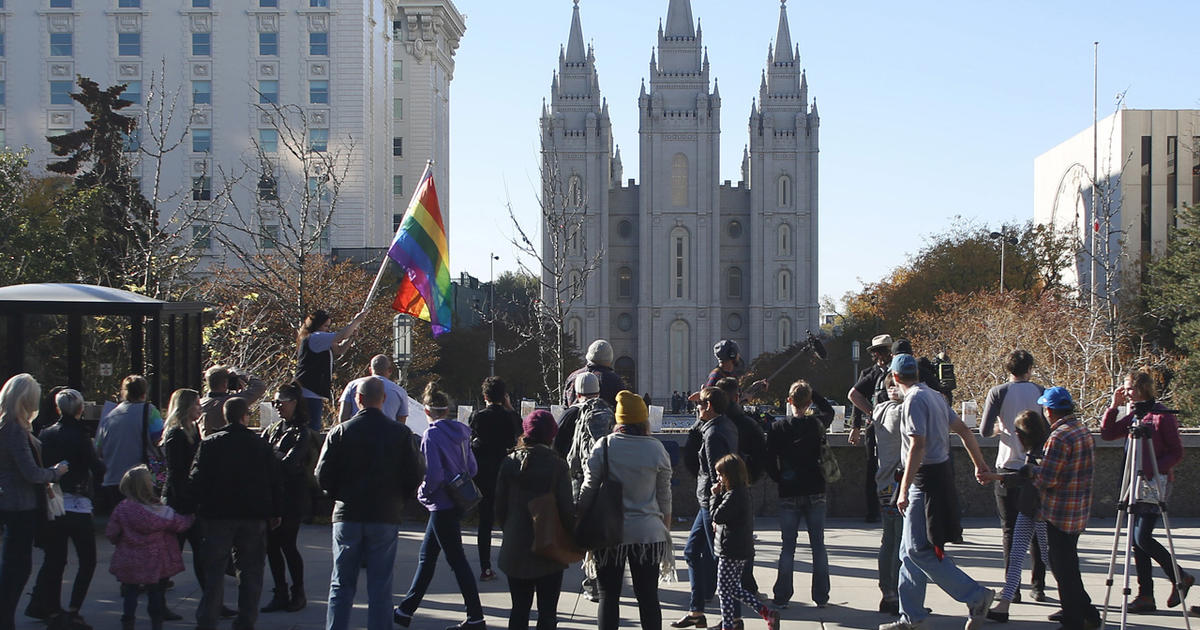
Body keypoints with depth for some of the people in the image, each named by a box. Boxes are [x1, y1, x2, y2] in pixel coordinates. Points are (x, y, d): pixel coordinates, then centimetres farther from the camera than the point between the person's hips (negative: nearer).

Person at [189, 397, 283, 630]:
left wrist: (199, 508, 7)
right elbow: (274, 482, 3)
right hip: (254, 515, 1)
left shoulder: (209, 444, -4)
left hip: (218, 515, -1)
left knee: (213, 570, 4)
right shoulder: (261, 445, 0)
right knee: (250, 570, 9)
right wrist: (275, 512, 12)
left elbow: (196, 480, -6)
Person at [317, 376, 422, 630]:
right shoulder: (400, 432, -2)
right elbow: (414, 477, -3)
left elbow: (323, 476, -4)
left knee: (341, 585, 8)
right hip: (385, 517, 0)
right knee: (380, 587, 5)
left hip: (347, 516, 0)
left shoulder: (340, 432, -3)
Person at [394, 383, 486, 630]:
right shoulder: (459, 433, 8)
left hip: (442, 506, -9)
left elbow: (433, 473, -24)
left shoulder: (432, 435, -17)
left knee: (457, 560, -3)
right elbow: (472, 467, 11)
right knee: (426, 556, 17)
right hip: (457, 503, 9)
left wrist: (423, 494, -7)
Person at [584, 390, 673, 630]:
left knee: (609, 596, 6)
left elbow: (589, 490, -2)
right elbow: (664, 497, 4)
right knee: (648, 597, 8)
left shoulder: (604, 446, -5)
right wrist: (666, 532, 15)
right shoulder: (656, 449, -2)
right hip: (648, 533, 1)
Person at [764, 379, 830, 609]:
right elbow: (830, 412, 22)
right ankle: (821, 596, 7)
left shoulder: (778, 427, -7)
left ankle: (782, 596, 4)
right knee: (818, 545, 7)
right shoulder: (817, 424, -2)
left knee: (787, 547, 6)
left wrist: (781, 480, 9)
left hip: (789, 495, -1)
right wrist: (811, 393, 15)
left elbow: (770, 462, -7)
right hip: (815, 493, 1)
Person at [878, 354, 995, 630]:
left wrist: (904, 489, -24)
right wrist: (980, 464, 29)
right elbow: (964, 430, 19)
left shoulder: (915, 400, -15)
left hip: (925, 479, -10)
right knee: (910, 550, 12)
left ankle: (976, 596, -8)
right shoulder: (935, 396, 13)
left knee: (919, 550, -10)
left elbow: (918, 445, -23)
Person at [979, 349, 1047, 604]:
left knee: (1010, 529, 4)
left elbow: (984, 431, -11)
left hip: (1008, 467, -2)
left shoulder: (998, 393, -6)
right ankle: (1038, 586, 13)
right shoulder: (1040, 392, 0)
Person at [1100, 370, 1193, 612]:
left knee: (1142, 538, -13)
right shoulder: (1133, 416, 12)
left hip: (1155, 482, -8)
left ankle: (1180, 578, 5)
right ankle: (1145, 595, 9)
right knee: (1137, 540, 5)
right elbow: (1107, 433, 13)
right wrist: (1113, 406, 5)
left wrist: (1153, 469, -19)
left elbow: (1177, 453, -9)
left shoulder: (1162, 416, -9)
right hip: (1136, 483, 8)